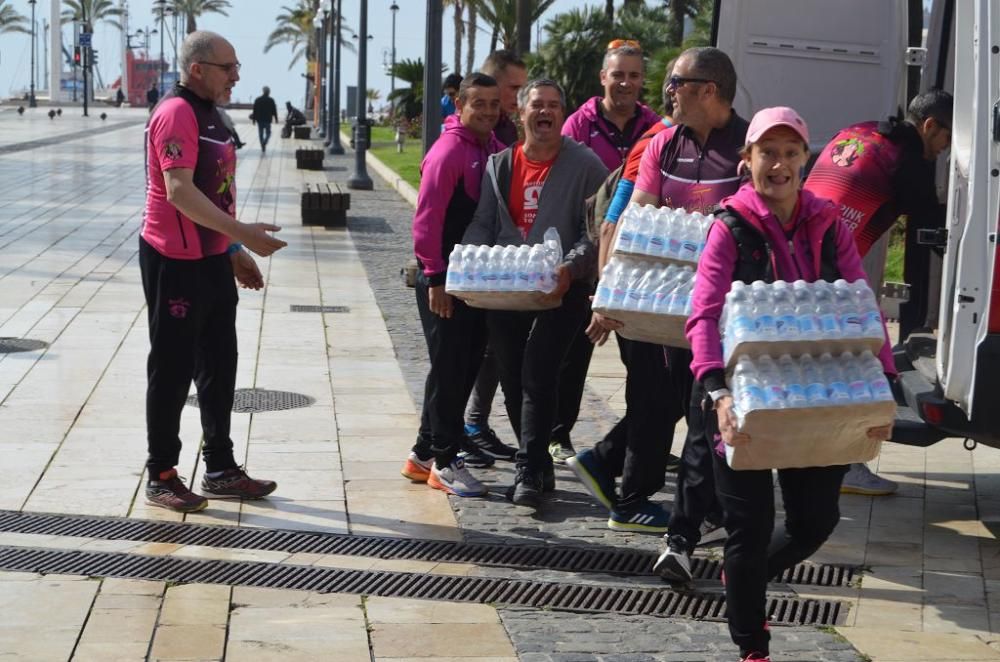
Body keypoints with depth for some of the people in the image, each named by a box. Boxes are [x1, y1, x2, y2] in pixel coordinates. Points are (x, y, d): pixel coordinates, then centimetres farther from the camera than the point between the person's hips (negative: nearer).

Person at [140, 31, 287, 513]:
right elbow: (180, 191, -26)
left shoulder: (208, 113, 14)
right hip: (175, 262, -9)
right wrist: (242, 233, -29)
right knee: (172, 370, 0)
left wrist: (236, 253, 18)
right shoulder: (176, 113, -16)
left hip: (212, 260, 10)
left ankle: (220, 469, 23)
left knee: (218, 366, 14)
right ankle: (161, 477, 10)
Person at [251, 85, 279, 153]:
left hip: (259, 120, 2)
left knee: (260, 133, 11)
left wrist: (254, 119, 6)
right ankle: (264, 143, -17)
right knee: (268, 133, 9)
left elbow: (254, 110, 1)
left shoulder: (257, 100, 1)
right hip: (267, 120, -2)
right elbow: (274, 111, -3)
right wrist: (276, 119, 6)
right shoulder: (271, 100, -6)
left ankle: (262, 147, 12)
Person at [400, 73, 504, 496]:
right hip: (446, 282, -8)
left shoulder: (494, 151, 10)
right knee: (449, 369, -3)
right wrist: (435, 278, -19)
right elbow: (426, 221, -17)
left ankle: (424, 456, 22)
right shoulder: (449, 152, -14)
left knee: (465, 366, 12)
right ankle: (444, 461, 7)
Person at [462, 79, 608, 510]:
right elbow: (482, 225, 11)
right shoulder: (500, 166, 11)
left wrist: (570, 269, -22)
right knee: (512, 382, 8)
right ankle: (539, 468, 21)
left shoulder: (585, 166, -2)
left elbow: (595, 231, -7)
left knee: (537, 376, -14)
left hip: (561, 292, -5)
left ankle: (529, 471, -8)